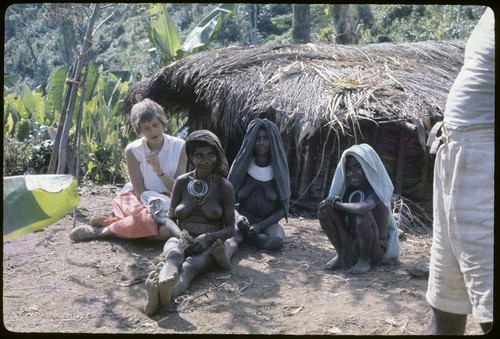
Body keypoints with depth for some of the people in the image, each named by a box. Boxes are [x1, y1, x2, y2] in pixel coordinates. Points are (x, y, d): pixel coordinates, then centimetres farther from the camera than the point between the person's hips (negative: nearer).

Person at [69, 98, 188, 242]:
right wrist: (154, 206, -27)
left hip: (169, 201, 2)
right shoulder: (133, 150, -8)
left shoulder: (180, 147, -7)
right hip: (140, 199, -2)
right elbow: (139, 190, -10)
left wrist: (160, 171, -25)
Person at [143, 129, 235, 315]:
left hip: (209, 244, -2)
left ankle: (165, 296, -73)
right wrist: (180, 235, -10)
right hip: (181, 239, 2)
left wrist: (208, 237, -18)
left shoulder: (224, 186, 2)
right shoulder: (182, 182, 7)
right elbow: (170, 219, 13)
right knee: (174, 255, -38)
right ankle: (161, 287, -73)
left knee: (189, 266, -39)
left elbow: (230, 229, 2)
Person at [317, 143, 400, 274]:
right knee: (324, 210, -13)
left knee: (363, 216, -35)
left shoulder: (376, 190, -20)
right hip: (350, 243, 6)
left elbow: (362, 208, -41)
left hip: (376, 247, -6)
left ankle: (365, 259, -11)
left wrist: (338, 204, -25)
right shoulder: (349, 189, 1)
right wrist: (332, 201, -23)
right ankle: (341, 254, 1)